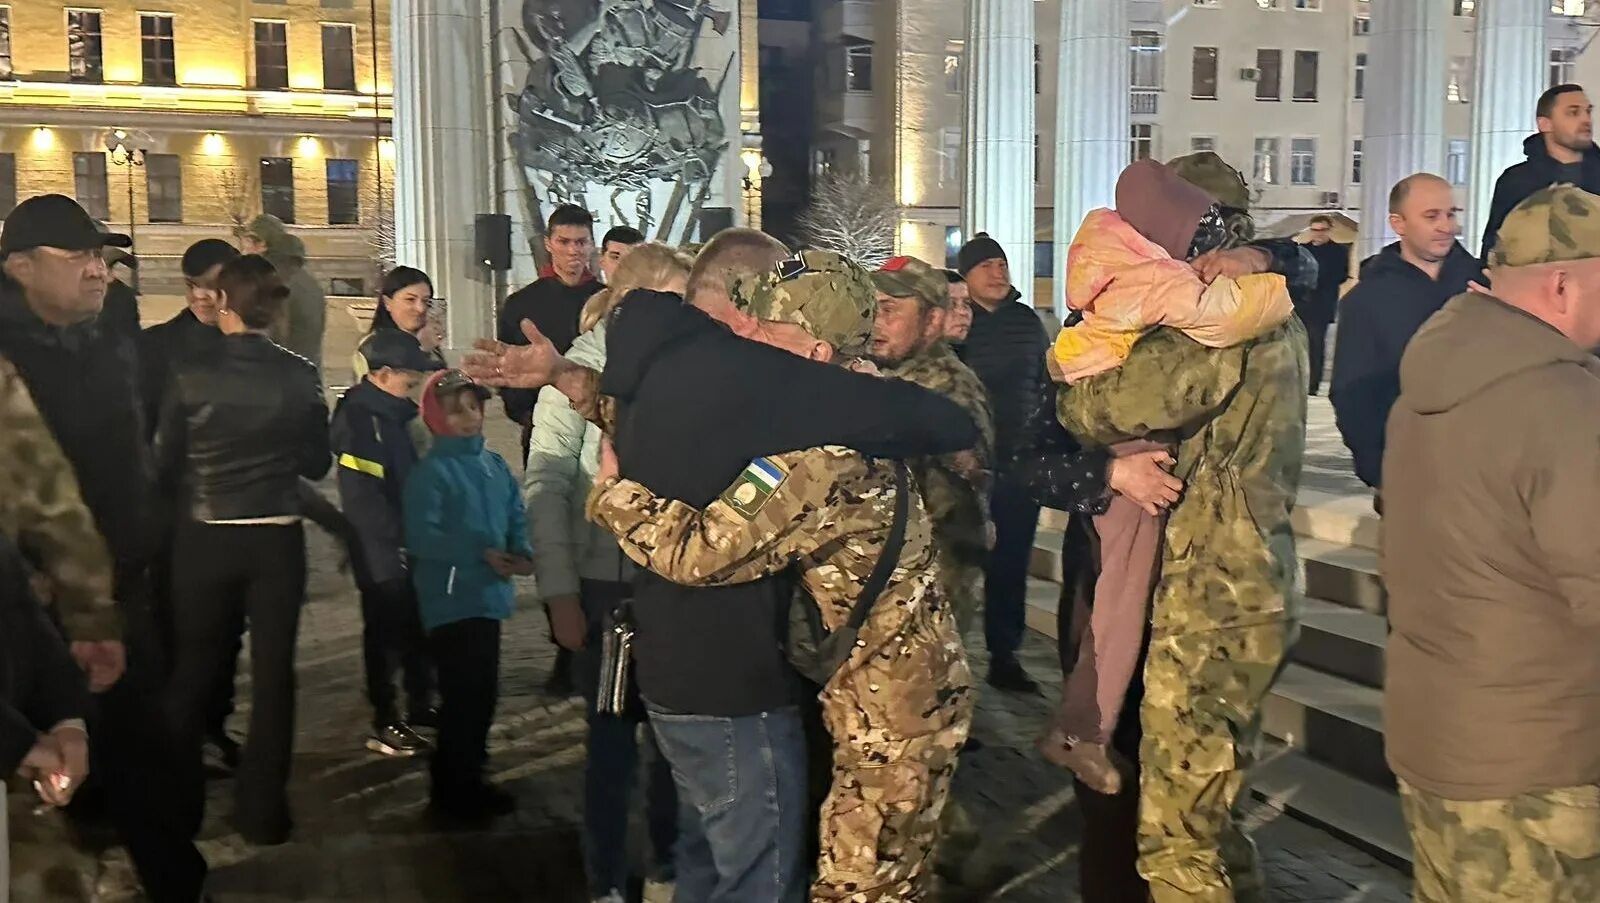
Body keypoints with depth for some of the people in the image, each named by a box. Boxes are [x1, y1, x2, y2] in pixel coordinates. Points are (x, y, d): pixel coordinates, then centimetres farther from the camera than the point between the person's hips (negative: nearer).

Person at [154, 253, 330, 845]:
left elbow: (164, 461, -3)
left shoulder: (191, 373, -10)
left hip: (204, 538, 0)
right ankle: (262, 809, 14)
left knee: (194, 668, 16)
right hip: (276, 538, 0)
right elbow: (317, 464, 1)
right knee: (272, 670, 9)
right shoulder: (299, 375, -7)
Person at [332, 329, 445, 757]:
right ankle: (385, 723, 12)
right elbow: (362, 493, -23)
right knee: (385, 633, 1)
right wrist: (393, 542, -20)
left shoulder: (391, 413, 10)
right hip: (381, 550, -8)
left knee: (416, 627, 16)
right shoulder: (358, 418, -17)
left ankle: (420, 706, 29)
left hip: (406, 544, 8)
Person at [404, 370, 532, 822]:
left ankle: (468, 778, 31)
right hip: (451, 599, -7)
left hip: (489, 594, 7)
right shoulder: (431, 470, -11)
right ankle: (455, 790, 10)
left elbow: (516, 516, 12)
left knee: (482, 692, 15)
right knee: (463, 695, -5)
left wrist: (523, 553, -9)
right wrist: (481, 554, -22)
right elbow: (421, 536, -18)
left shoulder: (495, 464, 8)